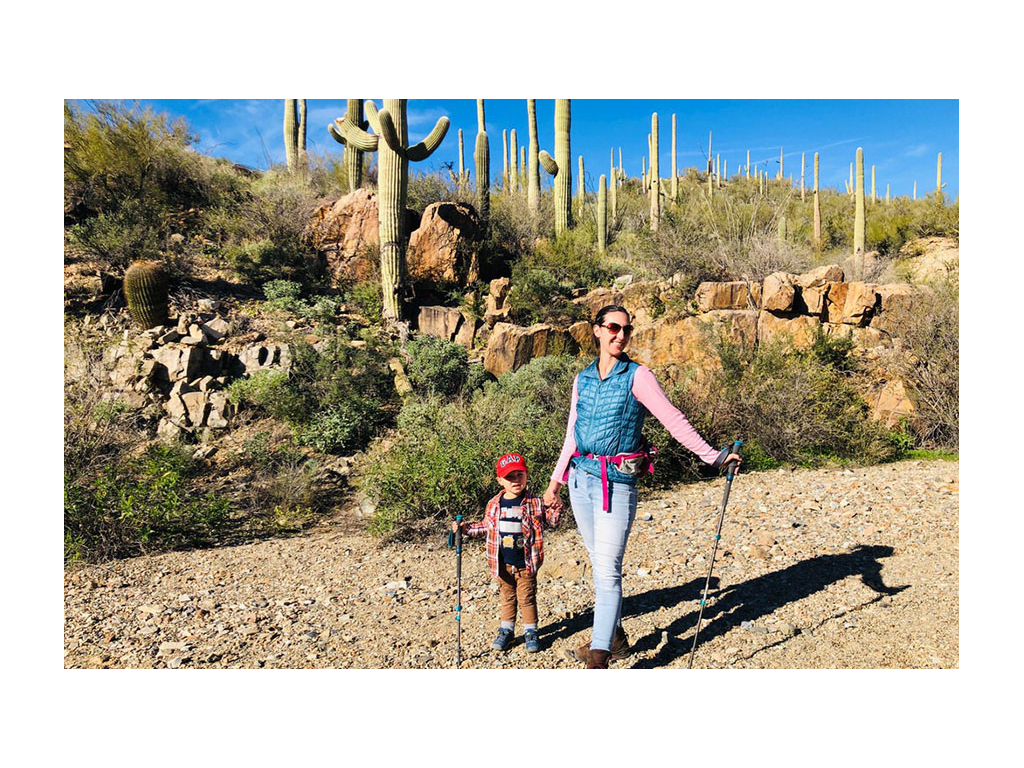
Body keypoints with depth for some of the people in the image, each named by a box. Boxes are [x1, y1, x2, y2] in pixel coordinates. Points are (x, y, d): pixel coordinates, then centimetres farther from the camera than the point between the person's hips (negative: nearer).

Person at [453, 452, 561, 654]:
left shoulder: (534, 504, -5)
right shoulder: (494, 505, 1)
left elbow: (551, 522, 1)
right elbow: (485, 527, 15)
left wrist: (555, 506, -15)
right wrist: (465, 528, 7)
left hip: (525, 564, -2)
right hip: (503, 565, 3)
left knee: (527, 598, 6)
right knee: (506, 598, 16)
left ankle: (530, 632, 22)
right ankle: (506, 630, 30)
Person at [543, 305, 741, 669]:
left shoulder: (636, 376, -4)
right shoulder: (583, 379, 11)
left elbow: (673, 419, -6)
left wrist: (712, 456, -11)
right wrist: (556, 479, 19)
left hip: (617, 482, -5)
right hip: (581, 477, 5)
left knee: (608, 569, -9)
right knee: (599, 563, 14)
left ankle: (599, 658, -5)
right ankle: (615, 638, 30)